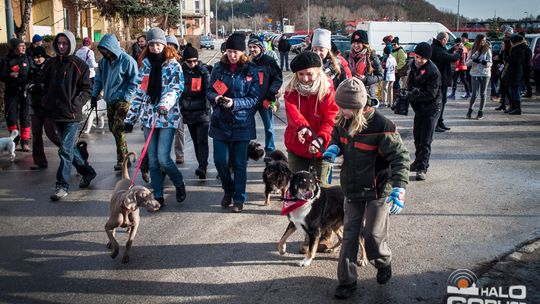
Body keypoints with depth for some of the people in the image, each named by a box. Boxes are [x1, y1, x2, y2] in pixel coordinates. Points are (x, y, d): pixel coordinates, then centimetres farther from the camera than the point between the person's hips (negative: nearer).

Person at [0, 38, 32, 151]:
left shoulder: (28, 59, 7)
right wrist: (10, 75, -23)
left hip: (25, 91, 1)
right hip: (11, 92, -1)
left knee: (25, 117, -2)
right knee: (11, 117, 2)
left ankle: (25, 142, 2)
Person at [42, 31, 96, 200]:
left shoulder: (79, 65, -6)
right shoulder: (51, 64, 9)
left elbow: (87, 89, -5)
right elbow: (46, 85, 20)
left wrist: (76, 104, -15)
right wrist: (45, 101, 8)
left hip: (71, 114, -6)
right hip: (56, 113, 6)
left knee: (66, 149, -8)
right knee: (69, 147, 15)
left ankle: (62, 185, -3)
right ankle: (88, 172, 32)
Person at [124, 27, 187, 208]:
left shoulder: (173, 65, -1)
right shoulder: (145, 65, 12)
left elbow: (177, 88, -13)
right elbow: (139, 93, 15)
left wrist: (165, 103, -33)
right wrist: (130, 118, 14)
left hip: (168, 117, -4)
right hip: (148, 118, 5)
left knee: (163, 158, -11)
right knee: (152, 160, 5)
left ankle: (179, 184, 16)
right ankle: (158, 196, 15)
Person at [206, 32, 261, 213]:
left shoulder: (250, 70, -5)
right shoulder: (219, 68, 4)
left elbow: (255, 98, -7)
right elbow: (209, 90, 8)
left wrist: (234, 103, -20)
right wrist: (216, 98, -14)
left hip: (242, 123, -2)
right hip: (220, 122, 3)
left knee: (239, 163, 5)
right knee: (220, 160, 2)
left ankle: (239, 199, 19)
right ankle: (228, 190, 29)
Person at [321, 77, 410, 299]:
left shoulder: (381, 125, -24)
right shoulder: (342, 122, -4)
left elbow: (399, 156, -23)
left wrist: (399, 189, -33)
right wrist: (333, 148, -8)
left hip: (377, 190, -5)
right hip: (352, 189, 5)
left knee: (373, 234, 5)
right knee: (350, 234, 7)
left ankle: (383, 263, 38)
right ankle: (347, 281, 17)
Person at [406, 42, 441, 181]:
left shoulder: (433, 71, -22)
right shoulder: (414, 65, 1)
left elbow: (431, 94, -23)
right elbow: (410, 83, 7)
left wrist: (412, 96, -21)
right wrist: (413, 90, -15)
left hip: (431, 108, -8)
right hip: (419, 107, 8)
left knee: (425, 140, -7)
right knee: (417, 136, 20)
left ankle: (422, 168, -1)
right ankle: (418, 162, 37)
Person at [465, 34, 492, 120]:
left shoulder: (487, 50, 1)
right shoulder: (473, 50, 5)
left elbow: (490, 63, -2)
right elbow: (467, 63, 3)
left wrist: (486, 63, -23)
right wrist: (473, 60, -17)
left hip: (485, 74, 0)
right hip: (475, 74, 0)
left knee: (483, 93, 4)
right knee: (474, 93, -5)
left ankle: (481, 112, 11)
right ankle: (470, 110, 11)